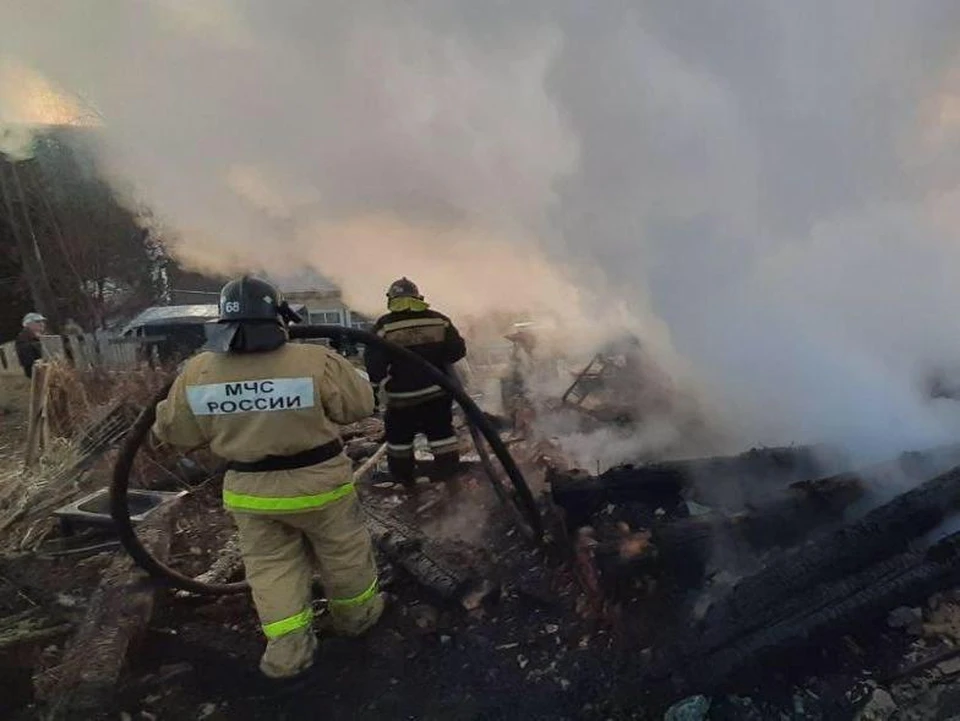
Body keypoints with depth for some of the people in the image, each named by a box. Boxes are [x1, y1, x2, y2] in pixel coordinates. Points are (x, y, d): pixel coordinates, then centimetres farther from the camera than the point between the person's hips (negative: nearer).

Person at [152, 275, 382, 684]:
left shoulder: (196, 371, -10)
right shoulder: (315, 361, -21)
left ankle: (286, 651, 23)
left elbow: (175, 432, 2)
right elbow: (359, 406, -9)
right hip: (316, 481, -2)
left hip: (249, 490, 3)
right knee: (342, 552, 20)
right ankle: (355, 615, 41)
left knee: (270, 566, 20)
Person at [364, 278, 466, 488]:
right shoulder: (438, 320, -2)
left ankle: (403, 477, 27)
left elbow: (374, 362, -12)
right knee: (442, 431, 15)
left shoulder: (384, 325, -10)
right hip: (438, 393, 2)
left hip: (402, 396, -2)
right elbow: (457, 351, 0)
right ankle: (449, 471, 19)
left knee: (399, 436, 16)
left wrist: (381, 383, 4)